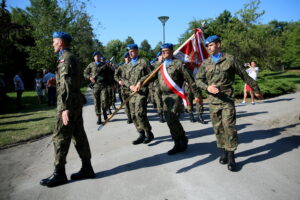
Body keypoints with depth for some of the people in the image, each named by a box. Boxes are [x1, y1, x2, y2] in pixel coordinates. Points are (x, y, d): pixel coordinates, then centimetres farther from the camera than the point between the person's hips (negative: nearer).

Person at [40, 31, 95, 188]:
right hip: (76, 101, 10)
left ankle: (59, 174, 8)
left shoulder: (65, 58, -11)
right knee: (78, 135, 10)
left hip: (68, 103, -10)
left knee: (60, 137, -2)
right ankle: (87, 168, 17)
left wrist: (65, 108, -24)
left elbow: (67, 84, -21)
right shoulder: (72, 57, 19)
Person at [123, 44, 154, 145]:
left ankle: (149, 133, 3)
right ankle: (141, 135, 18)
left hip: (142, 91, -6)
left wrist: (141, 81, -12)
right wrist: (130, 86, -4)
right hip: (132, 92, 7)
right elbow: (125, 79, 15)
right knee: (133, 115, 6)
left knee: (139, 113, -15)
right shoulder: (128, 65, 17)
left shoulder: (143, 62, 1)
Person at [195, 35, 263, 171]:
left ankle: (231, 157, 3)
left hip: (227, 99, -3)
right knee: (218, 127, 8)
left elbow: (244, 75, 7)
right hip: (213, 100, 3)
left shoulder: (229, 59, 2)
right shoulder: (206, 63, 9)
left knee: (229, 126, -8)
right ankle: (223, 152, 23)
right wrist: (207, 87, -14)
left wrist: (256, 90, 13)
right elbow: (198, 79, 6)